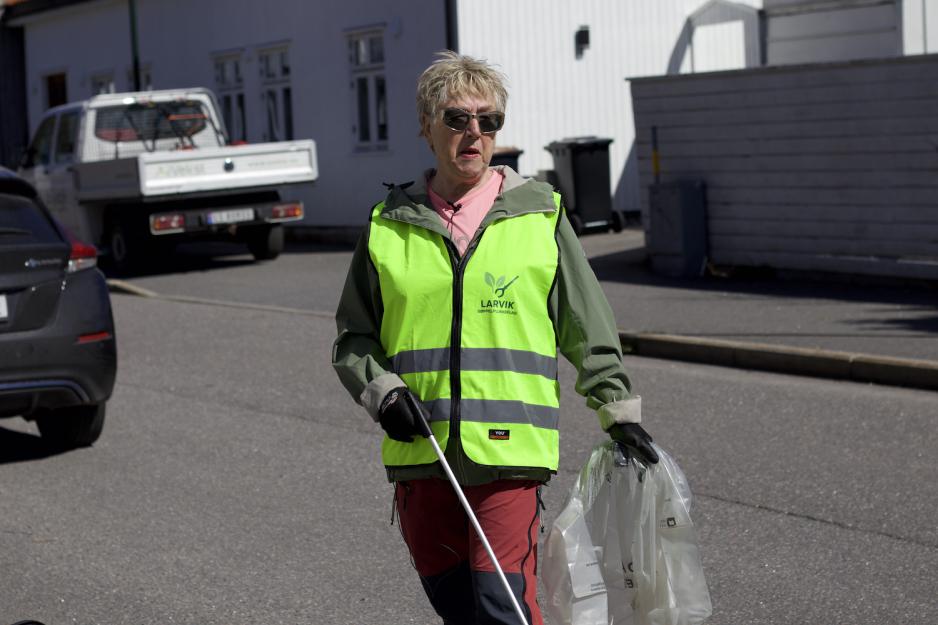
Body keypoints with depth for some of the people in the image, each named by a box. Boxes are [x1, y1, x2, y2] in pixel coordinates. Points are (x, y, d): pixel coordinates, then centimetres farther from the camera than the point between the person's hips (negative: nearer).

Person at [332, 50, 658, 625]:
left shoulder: (539, 214, 4)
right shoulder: (390, 226, 7)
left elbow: (588, 327, 10)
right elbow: (353, 338, 13)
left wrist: (619, 411, 9)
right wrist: (383, 391, -4)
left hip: (510, 448, -2)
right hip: (421, 454, 3)